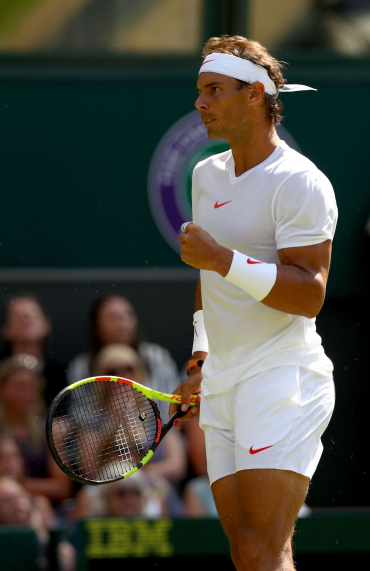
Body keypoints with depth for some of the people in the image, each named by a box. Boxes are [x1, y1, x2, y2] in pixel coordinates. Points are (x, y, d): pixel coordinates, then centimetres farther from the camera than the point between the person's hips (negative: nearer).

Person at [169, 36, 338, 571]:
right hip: (222, 387, 8)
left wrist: (223, 260, -22)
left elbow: (310, 295, -18)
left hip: (285, 378, -8)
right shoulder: (207, 175, 17)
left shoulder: (300, 183, -10)